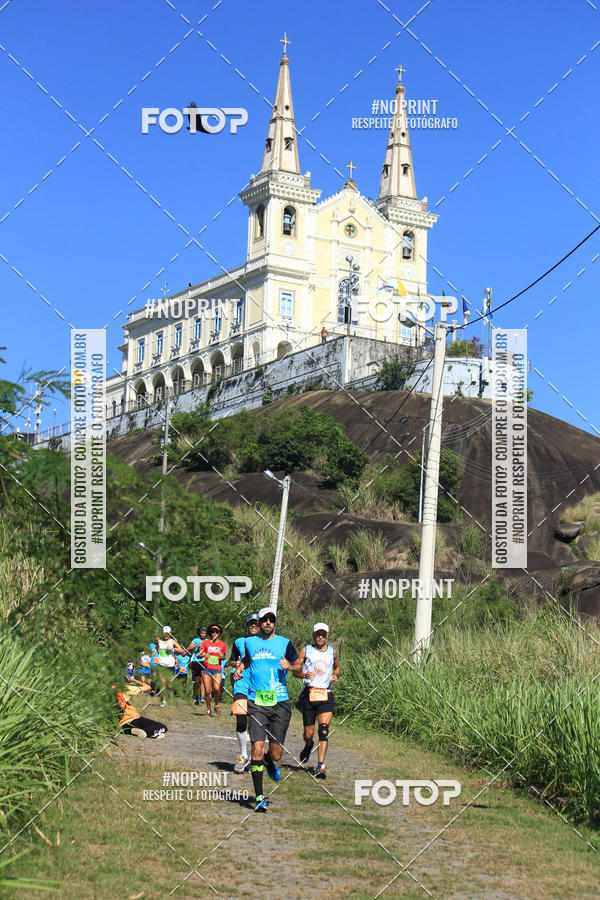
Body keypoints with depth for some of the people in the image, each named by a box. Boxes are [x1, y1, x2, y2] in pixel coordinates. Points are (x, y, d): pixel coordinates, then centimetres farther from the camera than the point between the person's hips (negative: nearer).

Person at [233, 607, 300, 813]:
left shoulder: (284, 643, 5)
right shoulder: (249, 642, 10)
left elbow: (299, 666, 12)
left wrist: (290, 666, -9)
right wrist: (239, 669, 10)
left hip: (280, 703, 0)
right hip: (257, 703, 0)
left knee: (275, 755, 2)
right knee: (257, 749, -11)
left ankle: (269, 762, 41)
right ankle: (259, 797, -1)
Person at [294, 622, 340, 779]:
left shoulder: (332, 651, 11)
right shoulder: (306, 650, 4)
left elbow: (337, 667, 28)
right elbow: (295, 670, 2)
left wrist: (335, 676, 6)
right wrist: (304, 675, -19)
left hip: (326, 695, 1)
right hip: (309, 694, -1)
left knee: (324, 730, -15)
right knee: (308, 734, 4)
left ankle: (321, 767, -16)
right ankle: (308, 745, 41)